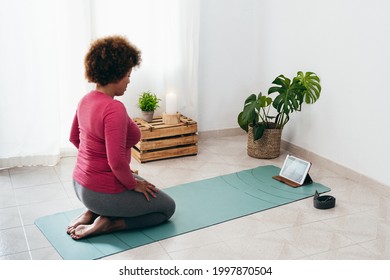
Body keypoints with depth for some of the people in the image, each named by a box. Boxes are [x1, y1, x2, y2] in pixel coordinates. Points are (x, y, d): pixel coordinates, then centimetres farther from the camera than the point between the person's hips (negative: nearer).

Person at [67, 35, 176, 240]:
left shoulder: (86, 100, 1)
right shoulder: (114, 109, -27)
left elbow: (74, 138, 16)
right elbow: (117, 161, -30)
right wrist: (133, 184, -12)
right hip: (104, 191, -9)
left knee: (145, 187, 32)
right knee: (168, 207, 12)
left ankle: (91, 213, 13)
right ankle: (106, 224, -3)